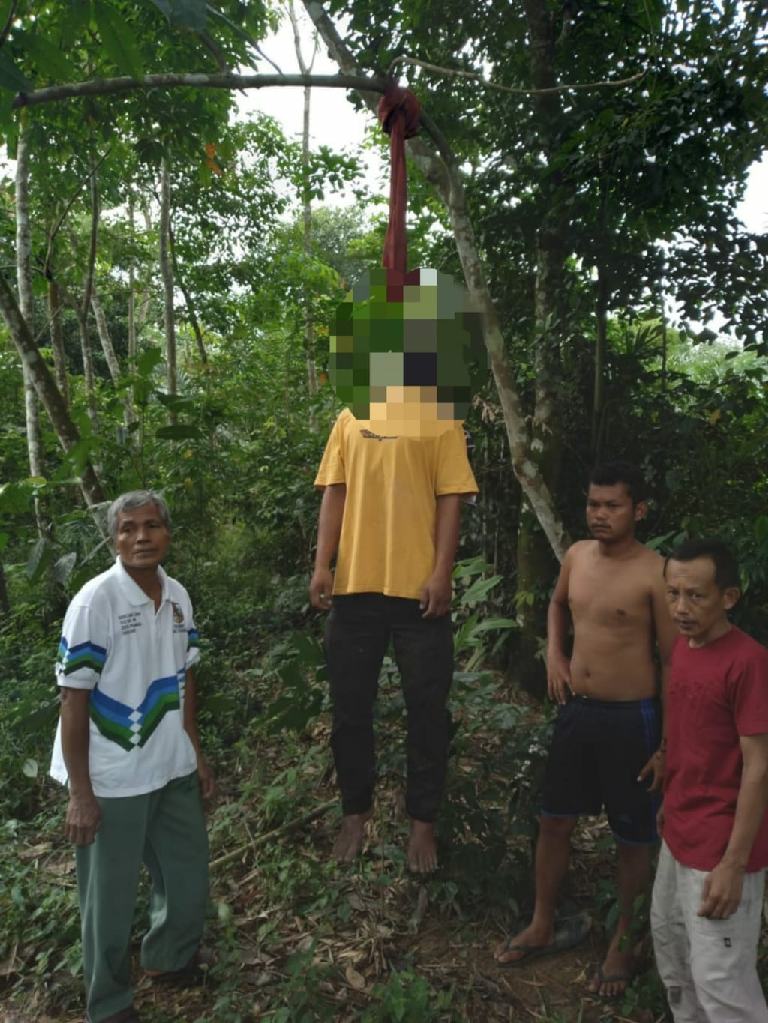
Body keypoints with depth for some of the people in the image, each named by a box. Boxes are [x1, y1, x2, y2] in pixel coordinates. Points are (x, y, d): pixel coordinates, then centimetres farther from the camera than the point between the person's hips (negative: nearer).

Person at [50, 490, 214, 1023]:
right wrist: (80, 793, -14)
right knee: (110, 898, 13)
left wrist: (197, 753, 13)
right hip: (114, 779, -6)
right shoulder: (94, 602, -19)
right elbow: (74, 700, -16)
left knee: (190, 879, 20)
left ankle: (170, 959, 49)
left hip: (173, 769, 6)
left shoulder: (178, 595, -1)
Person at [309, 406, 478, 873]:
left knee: (426, 710, 6)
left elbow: (450, 500, -3)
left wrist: (442, 573, -12)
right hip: (355, 587, 3)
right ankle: (355, 812, 31)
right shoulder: (350, 420, 12)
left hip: (419, 588, -2)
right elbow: (335, 494, 9)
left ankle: (423, 822, 25)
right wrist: (322, 565, -1)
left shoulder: (441, 422, 3)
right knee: (351, 708, 11)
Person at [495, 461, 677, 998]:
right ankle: (544, 926, 36)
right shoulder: (577, 555, 1)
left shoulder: (655, 573, -17)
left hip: (630, 717, -5)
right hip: (576, 709, 6)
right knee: (555, 819, 16)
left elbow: (675, 663, -12)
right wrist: (555, 654, 6)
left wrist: (670, 746, -11)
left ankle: (624, 942, 34)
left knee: (633, 837, 12)